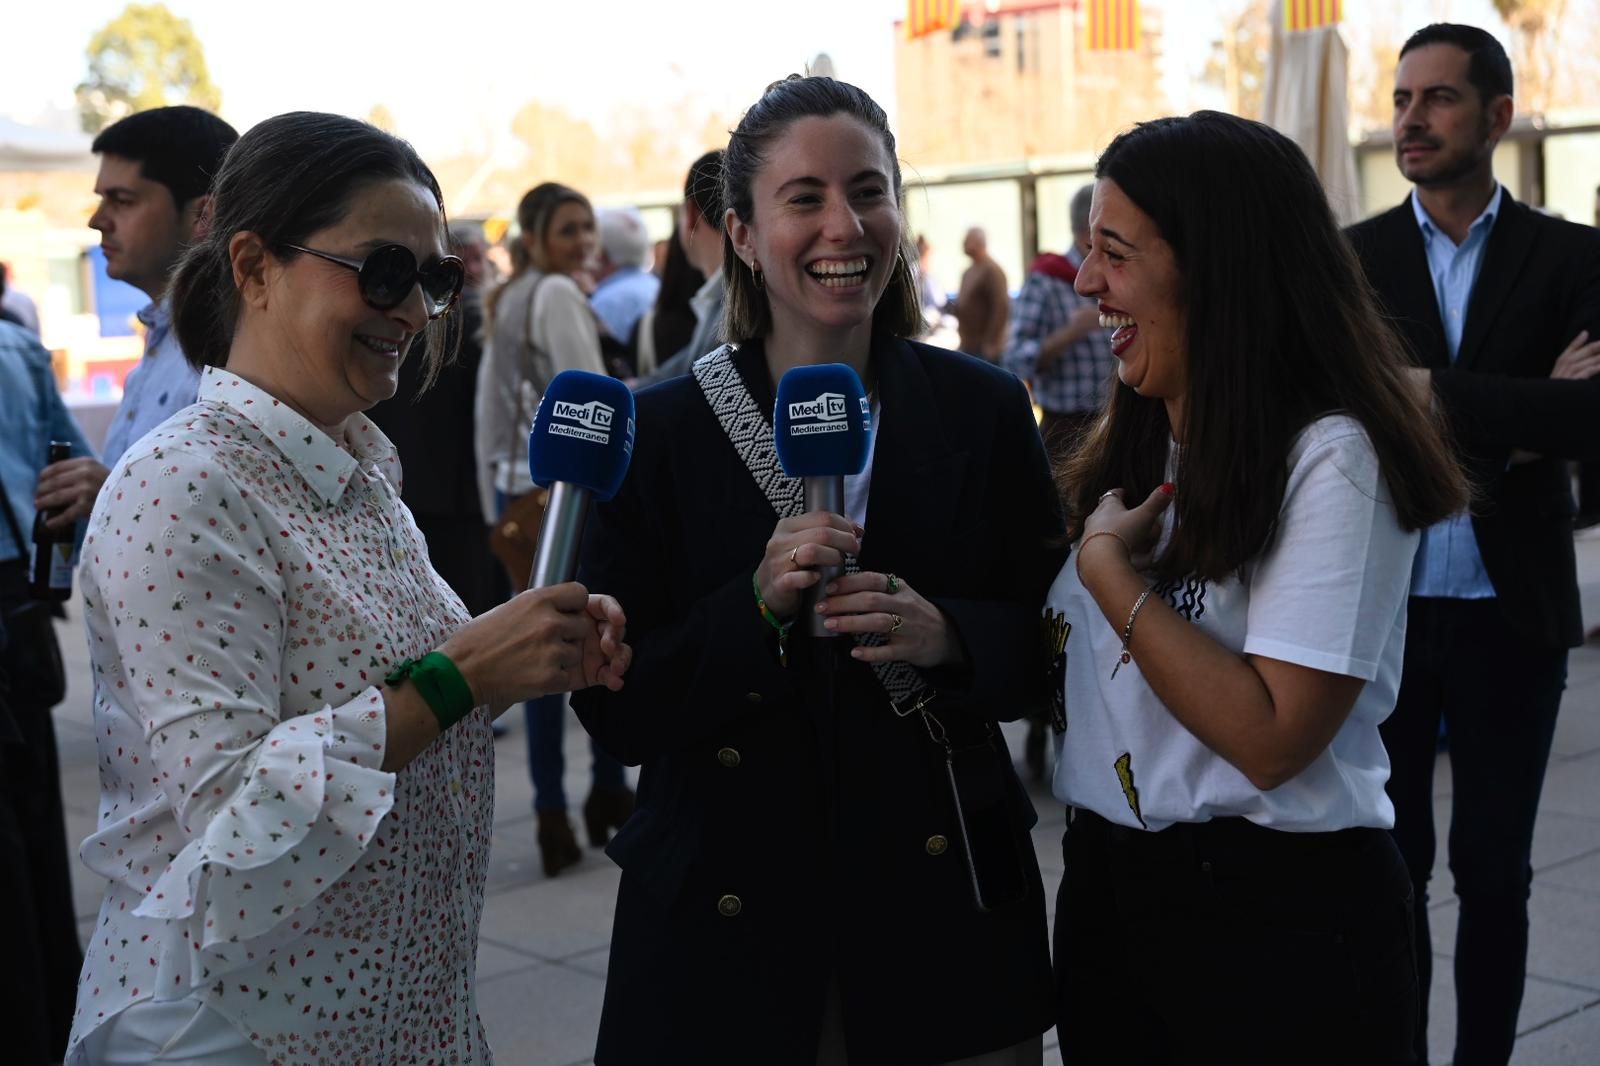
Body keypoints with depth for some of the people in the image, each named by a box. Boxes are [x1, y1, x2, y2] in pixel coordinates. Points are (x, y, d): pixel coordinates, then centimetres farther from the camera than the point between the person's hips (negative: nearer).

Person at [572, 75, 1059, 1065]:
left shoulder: (984, 408, -1)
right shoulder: (658, 431, -5)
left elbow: (1049, 637, 3)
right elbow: (615, 705, -6)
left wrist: (947, 636, -17)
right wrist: (754, 606, -22)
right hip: (727, 917, -1)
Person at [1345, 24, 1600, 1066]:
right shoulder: (1351, 259, 2)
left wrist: (1439, 396, -20)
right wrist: (1513, 423, -16)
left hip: (1511, 610, 0)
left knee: (1496, 869, 10)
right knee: (1392, 862, 11)